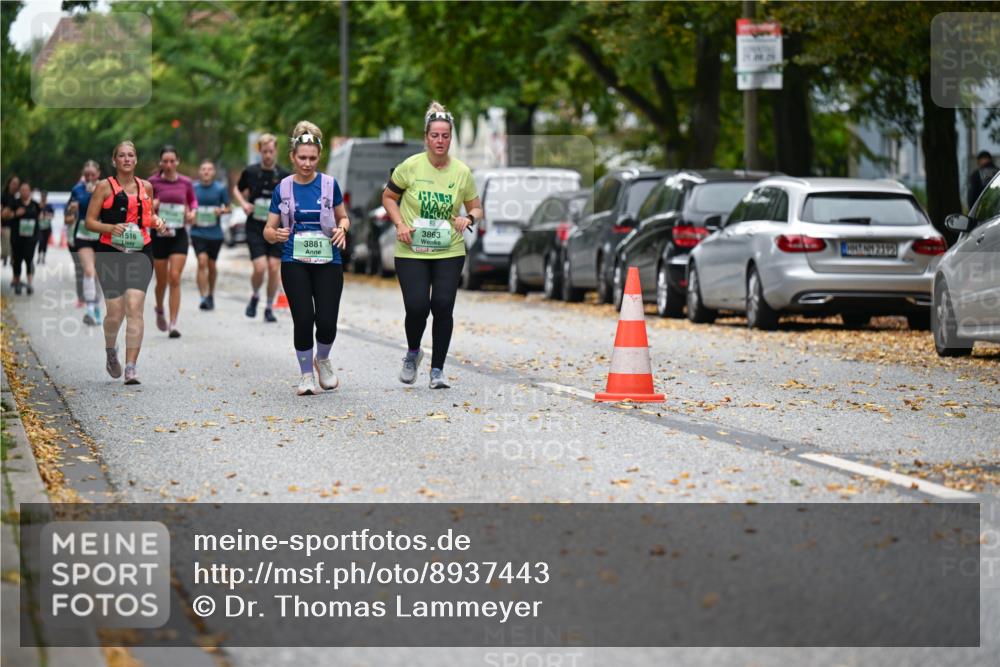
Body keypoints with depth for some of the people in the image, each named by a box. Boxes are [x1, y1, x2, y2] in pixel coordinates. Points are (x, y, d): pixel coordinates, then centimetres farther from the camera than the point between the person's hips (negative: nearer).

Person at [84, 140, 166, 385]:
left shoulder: (146, 187, 11)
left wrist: (157, 222, 6)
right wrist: (111, 228, -18)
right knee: (115, 312, -2)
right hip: (111, 253, -2)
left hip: (140, 252, 2)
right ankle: (110, 351, 31)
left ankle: (131, 368, -14)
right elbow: (90, 221, -1)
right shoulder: (105, 187, 1)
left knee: (135, 307, -13)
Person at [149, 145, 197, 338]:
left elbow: (193, 200, 18)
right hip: (159, 235, 0)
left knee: (175, 278, -11)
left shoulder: (185, 182, 1)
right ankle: (160, 311, 41)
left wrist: (192, 212, -3)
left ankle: (173, 324, -10)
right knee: (162, 281, 9)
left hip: (179, 235, 0)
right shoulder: (153, 182, -4)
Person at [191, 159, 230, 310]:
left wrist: (221, 210, -13)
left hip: (215, 233, 1)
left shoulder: (220, 189, -1)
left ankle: (211, 295, 33)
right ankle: (204, 297, -18)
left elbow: (227, 208, 7)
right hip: (198, 231, -1)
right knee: (202, 262, -16)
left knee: (211, 265, 12)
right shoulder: (193, 188, 1)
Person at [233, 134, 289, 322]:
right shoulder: (250, 172, 1)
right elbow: (237, 190, 19)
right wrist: (243, 204, 0)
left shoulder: (284, 176, 0)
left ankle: (269, 307, 13)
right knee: (260, 268, -13)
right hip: (255, 227, -1)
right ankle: (255, 297, 17)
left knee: (274, 268, -3)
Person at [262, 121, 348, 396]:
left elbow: (343, 217, 15)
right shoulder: (283, 189, 4)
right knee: (303, 319, -9)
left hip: (327, 261, 0)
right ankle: (306, 374, 12)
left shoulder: (329, 185, 3)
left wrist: (342, 229, -8)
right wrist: (276, 234, -16)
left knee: (327, 321, -9)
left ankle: (322, 360, 24)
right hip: (295, 262, 0)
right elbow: (268, 229, 7)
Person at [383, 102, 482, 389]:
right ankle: (412, 353, 21)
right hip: (411, 252, -1)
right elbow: (388, 197, 6)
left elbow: (476, 208, 10)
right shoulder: (410, 166, -6)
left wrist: (468, 218, -13)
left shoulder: (462, 172, -1)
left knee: (443, 307, -8)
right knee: (417, 307, -12)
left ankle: (437, 370, 7)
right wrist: (400, 224, -9)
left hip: (449, 252, 1)